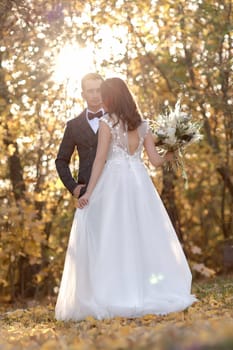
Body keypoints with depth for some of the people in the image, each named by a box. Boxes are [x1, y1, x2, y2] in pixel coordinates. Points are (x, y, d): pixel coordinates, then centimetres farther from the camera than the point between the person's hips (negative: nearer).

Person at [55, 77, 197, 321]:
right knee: (144, 236, 8)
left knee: (111, 239, -2)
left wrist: (88, 192, -7)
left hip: (114, 181, -5)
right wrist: (169, 156, 27)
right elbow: (155, 160, 8)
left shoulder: (107, 122, -2)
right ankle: (149, 293, 7)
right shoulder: (142, 124, 11)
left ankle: (115, 297, -6)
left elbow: (100, 159, -7)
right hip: (139, 181, 5)